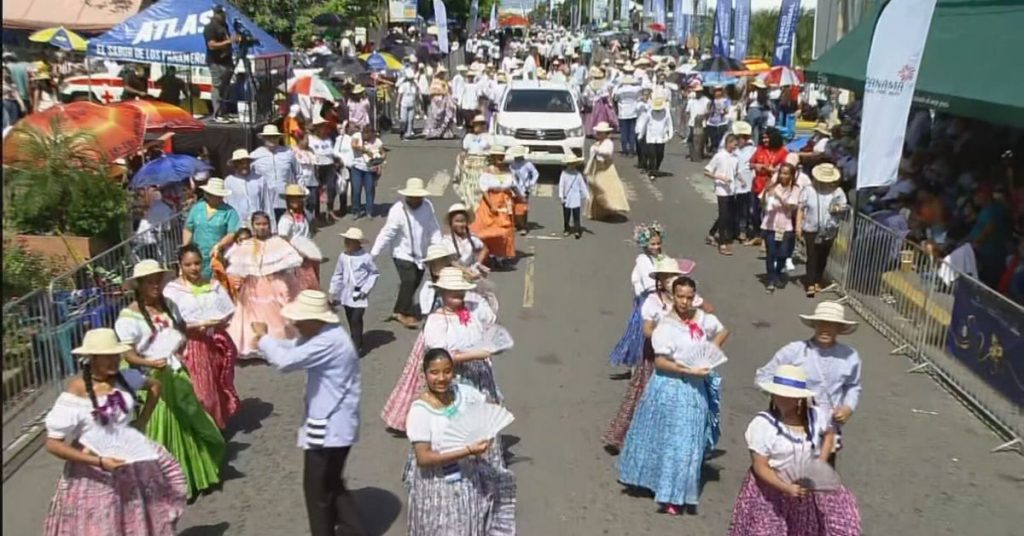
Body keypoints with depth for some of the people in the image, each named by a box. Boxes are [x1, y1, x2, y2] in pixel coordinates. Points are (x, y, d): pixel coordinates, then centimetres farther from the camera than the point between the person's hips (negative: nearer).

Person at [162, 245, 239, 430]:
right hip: (191, 346, -4)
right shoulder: (173, 289, -6)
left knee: (219, 388, 14)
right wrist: (197, 326, -24)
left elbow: (228, 311, 10)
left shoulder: (214, 285, 8)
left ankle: (218, 426, 31)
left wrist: (221, 322, -12)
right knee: (199, 392, -5)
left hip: (216, 344, 5)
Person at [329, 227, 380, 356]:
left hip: (359, 295, -5)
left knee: (356, 319, -10)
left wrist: (365, 289, -10)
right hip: (347, 294, 5)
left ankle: (358, 346, -1)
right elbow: (338, 275, 9)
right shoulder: (343, 256, 1)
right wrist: (333, 292, 10)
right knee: (350, 320, 13)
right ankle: (355, 343, 27)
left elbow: (374, 273, -4)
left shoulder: (365, 257, -13)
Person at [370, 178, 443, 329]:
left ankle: (398, 311, 31)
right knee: (409, 281, -16)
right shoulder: (398, 210, -19)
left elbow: (433, 229, -2)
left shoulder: (428, 206, -6)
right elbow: (387, 233, -20)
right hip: (403, 254, -5)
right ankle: (406, 313, 1)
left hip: (421, 254, 5)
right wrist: (373, 254, -22)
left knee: (414, 283, 12)